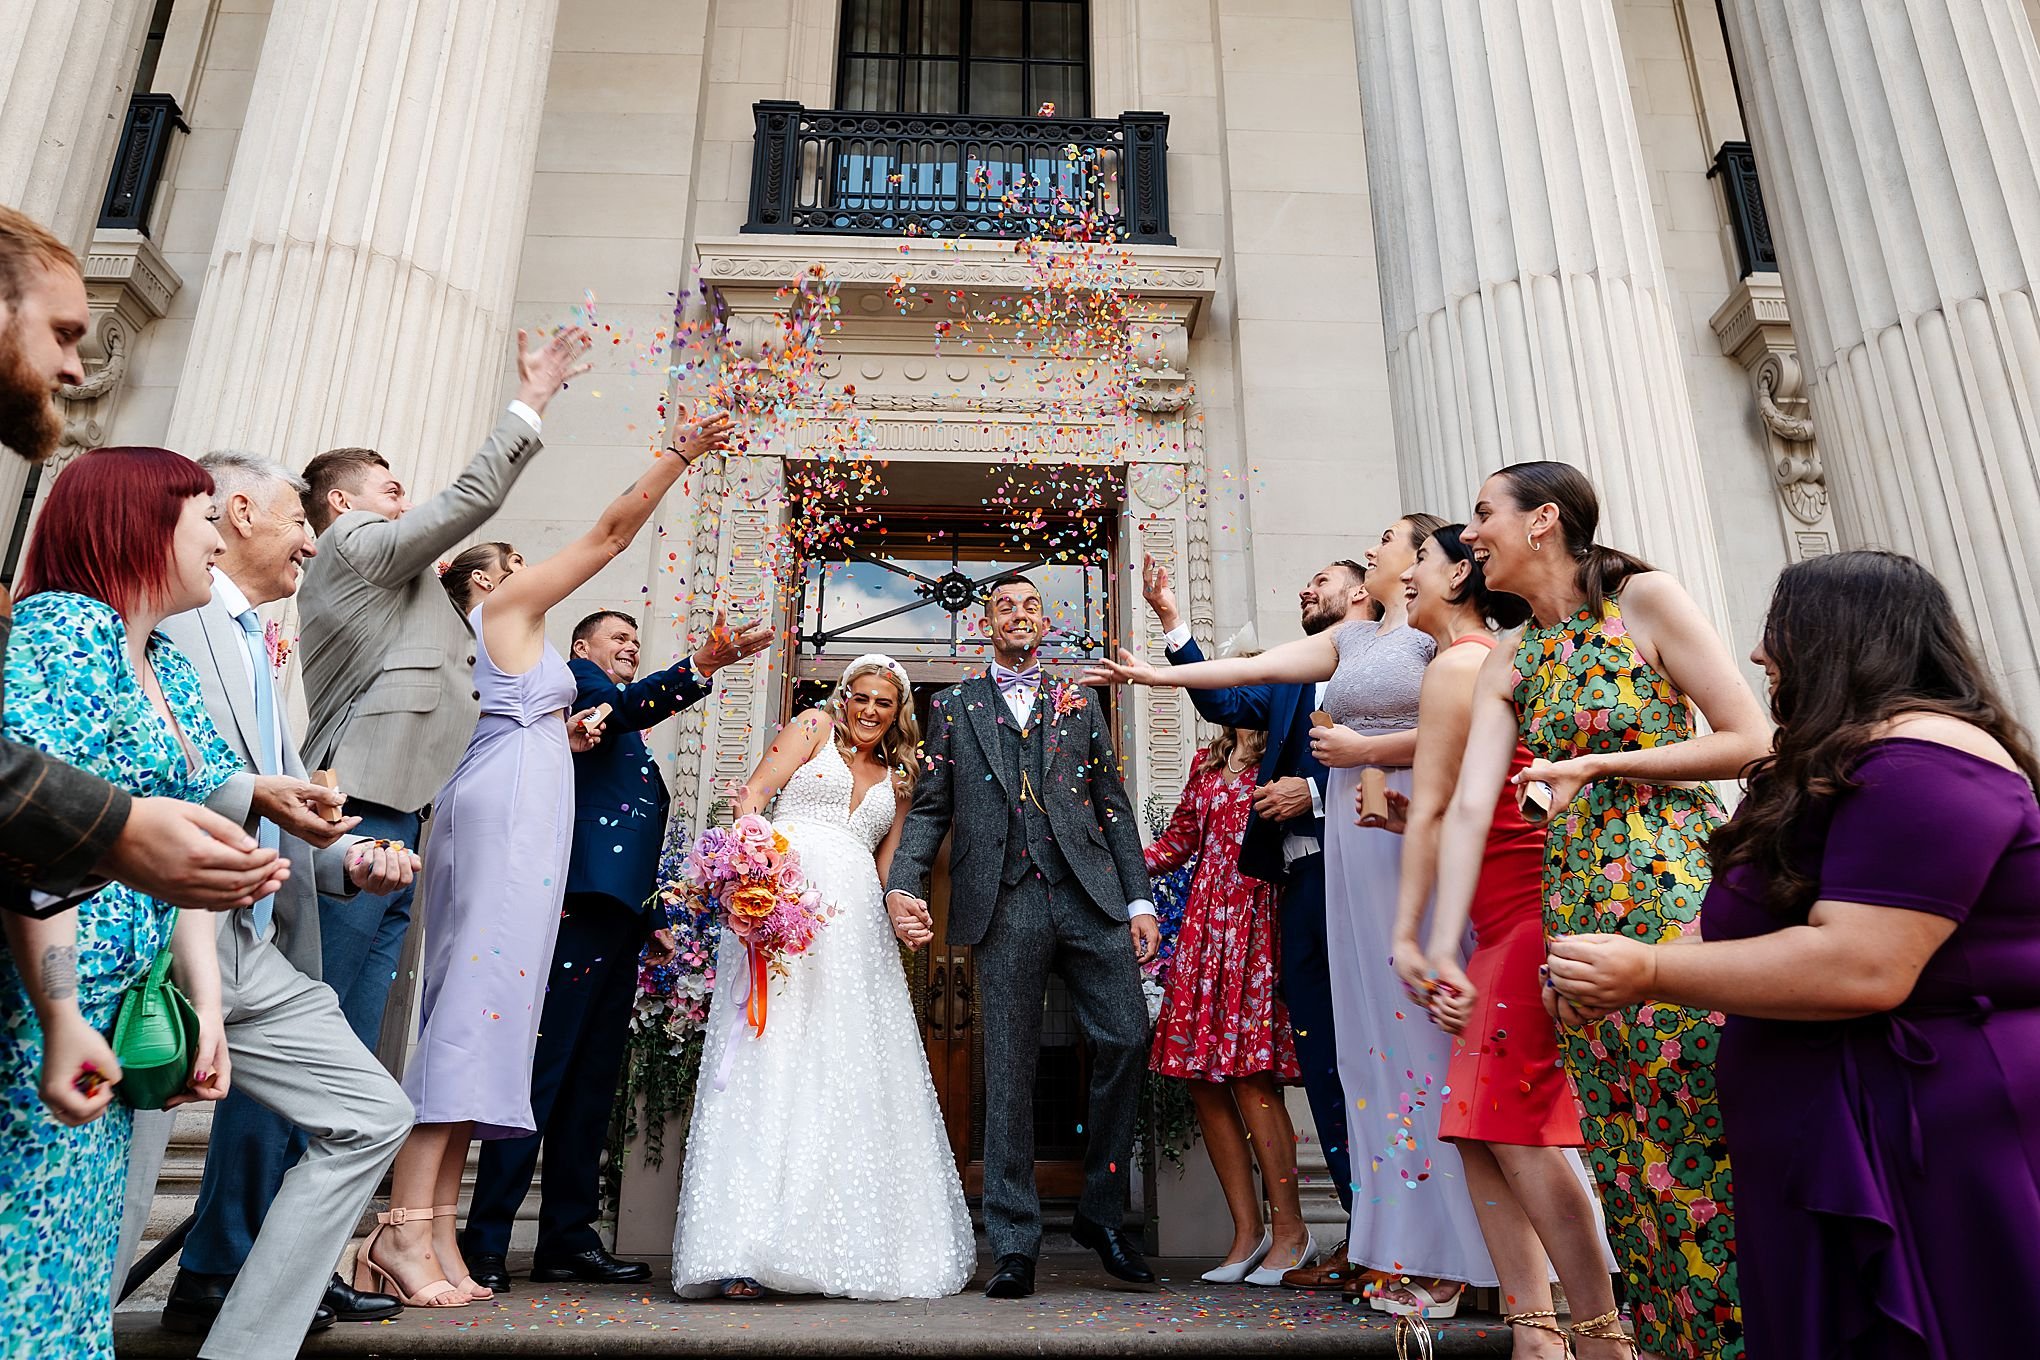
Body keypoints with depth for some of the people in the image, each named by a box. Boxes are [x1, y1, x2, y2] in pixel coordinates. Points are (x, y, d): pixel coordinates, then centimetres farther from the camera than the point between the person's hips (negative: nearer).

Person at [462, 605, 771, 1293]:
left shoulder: (632, 743, 29)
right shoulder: (573, 678, 4)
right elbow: (626, 704, -21)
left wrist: (654, 915, 20)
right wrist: (703, 664, -36)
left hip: (619, 917, 9)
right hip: (580, 906, -9)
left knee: (592, 1081, 10)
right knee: (544, 1073, -10)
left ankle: (569, 1237, 16)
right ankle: (485, 1240, -4)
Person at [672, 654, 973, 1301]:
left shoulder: (898, 778, 23)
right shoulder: (814, 727, 12)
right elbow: (752, 796, 3)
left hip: (856, 920, 5)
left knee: (852, 1068, 2)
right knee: (771, 1054, -12)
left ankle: (856, 1242, 10)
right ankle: (743, 1248, -13)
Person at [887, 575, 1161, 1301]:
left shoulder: (1080, 702, 19)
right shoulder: (953, 706, 16)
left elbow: (1114, 806, 14)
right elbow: (929, 808, 9)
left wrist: (1139, 900, 5)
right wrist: (902, 887, -7)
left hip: (1089, 893, 2)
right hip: (1004, 905, -1)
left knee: (1127, 1037, -6)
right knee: (1009, 1068, 1)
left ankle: (1101, 1213, 15)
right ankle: (1014, 1244, 12)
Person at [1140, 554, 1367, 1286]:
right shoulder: (1293, 677, 24)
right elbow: (1223, 703, 13)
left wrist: (1318, 793, -13)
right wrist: (1171, 621, 10)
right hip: (1302, 877, 7)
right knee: (1322, 1060, 7)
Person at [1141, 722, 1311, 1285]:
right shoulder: (1208, 764, 21)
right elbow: (1180, 838, 25)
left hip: (1260, 921, -6)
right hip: (1206, 924, 6)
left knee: (1251, 1078, -9)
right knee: (1202, 1081, 3)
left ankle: (1290, 1228, 7)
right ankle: (1248, 1231, 14)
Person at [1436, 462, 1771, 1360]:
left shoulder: (1647, 602, -2)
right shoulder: (1507, 667, 11)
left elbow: (1749, 741, -6)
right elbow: (1470, 806, 0)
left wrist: (1600, 764, -12)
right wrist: (1442, 943, -9)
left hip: (1679, 891, -5)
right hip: (1581, 912, 5)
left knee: (1702, 1147, -1)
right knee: (1626, 1149, 11)